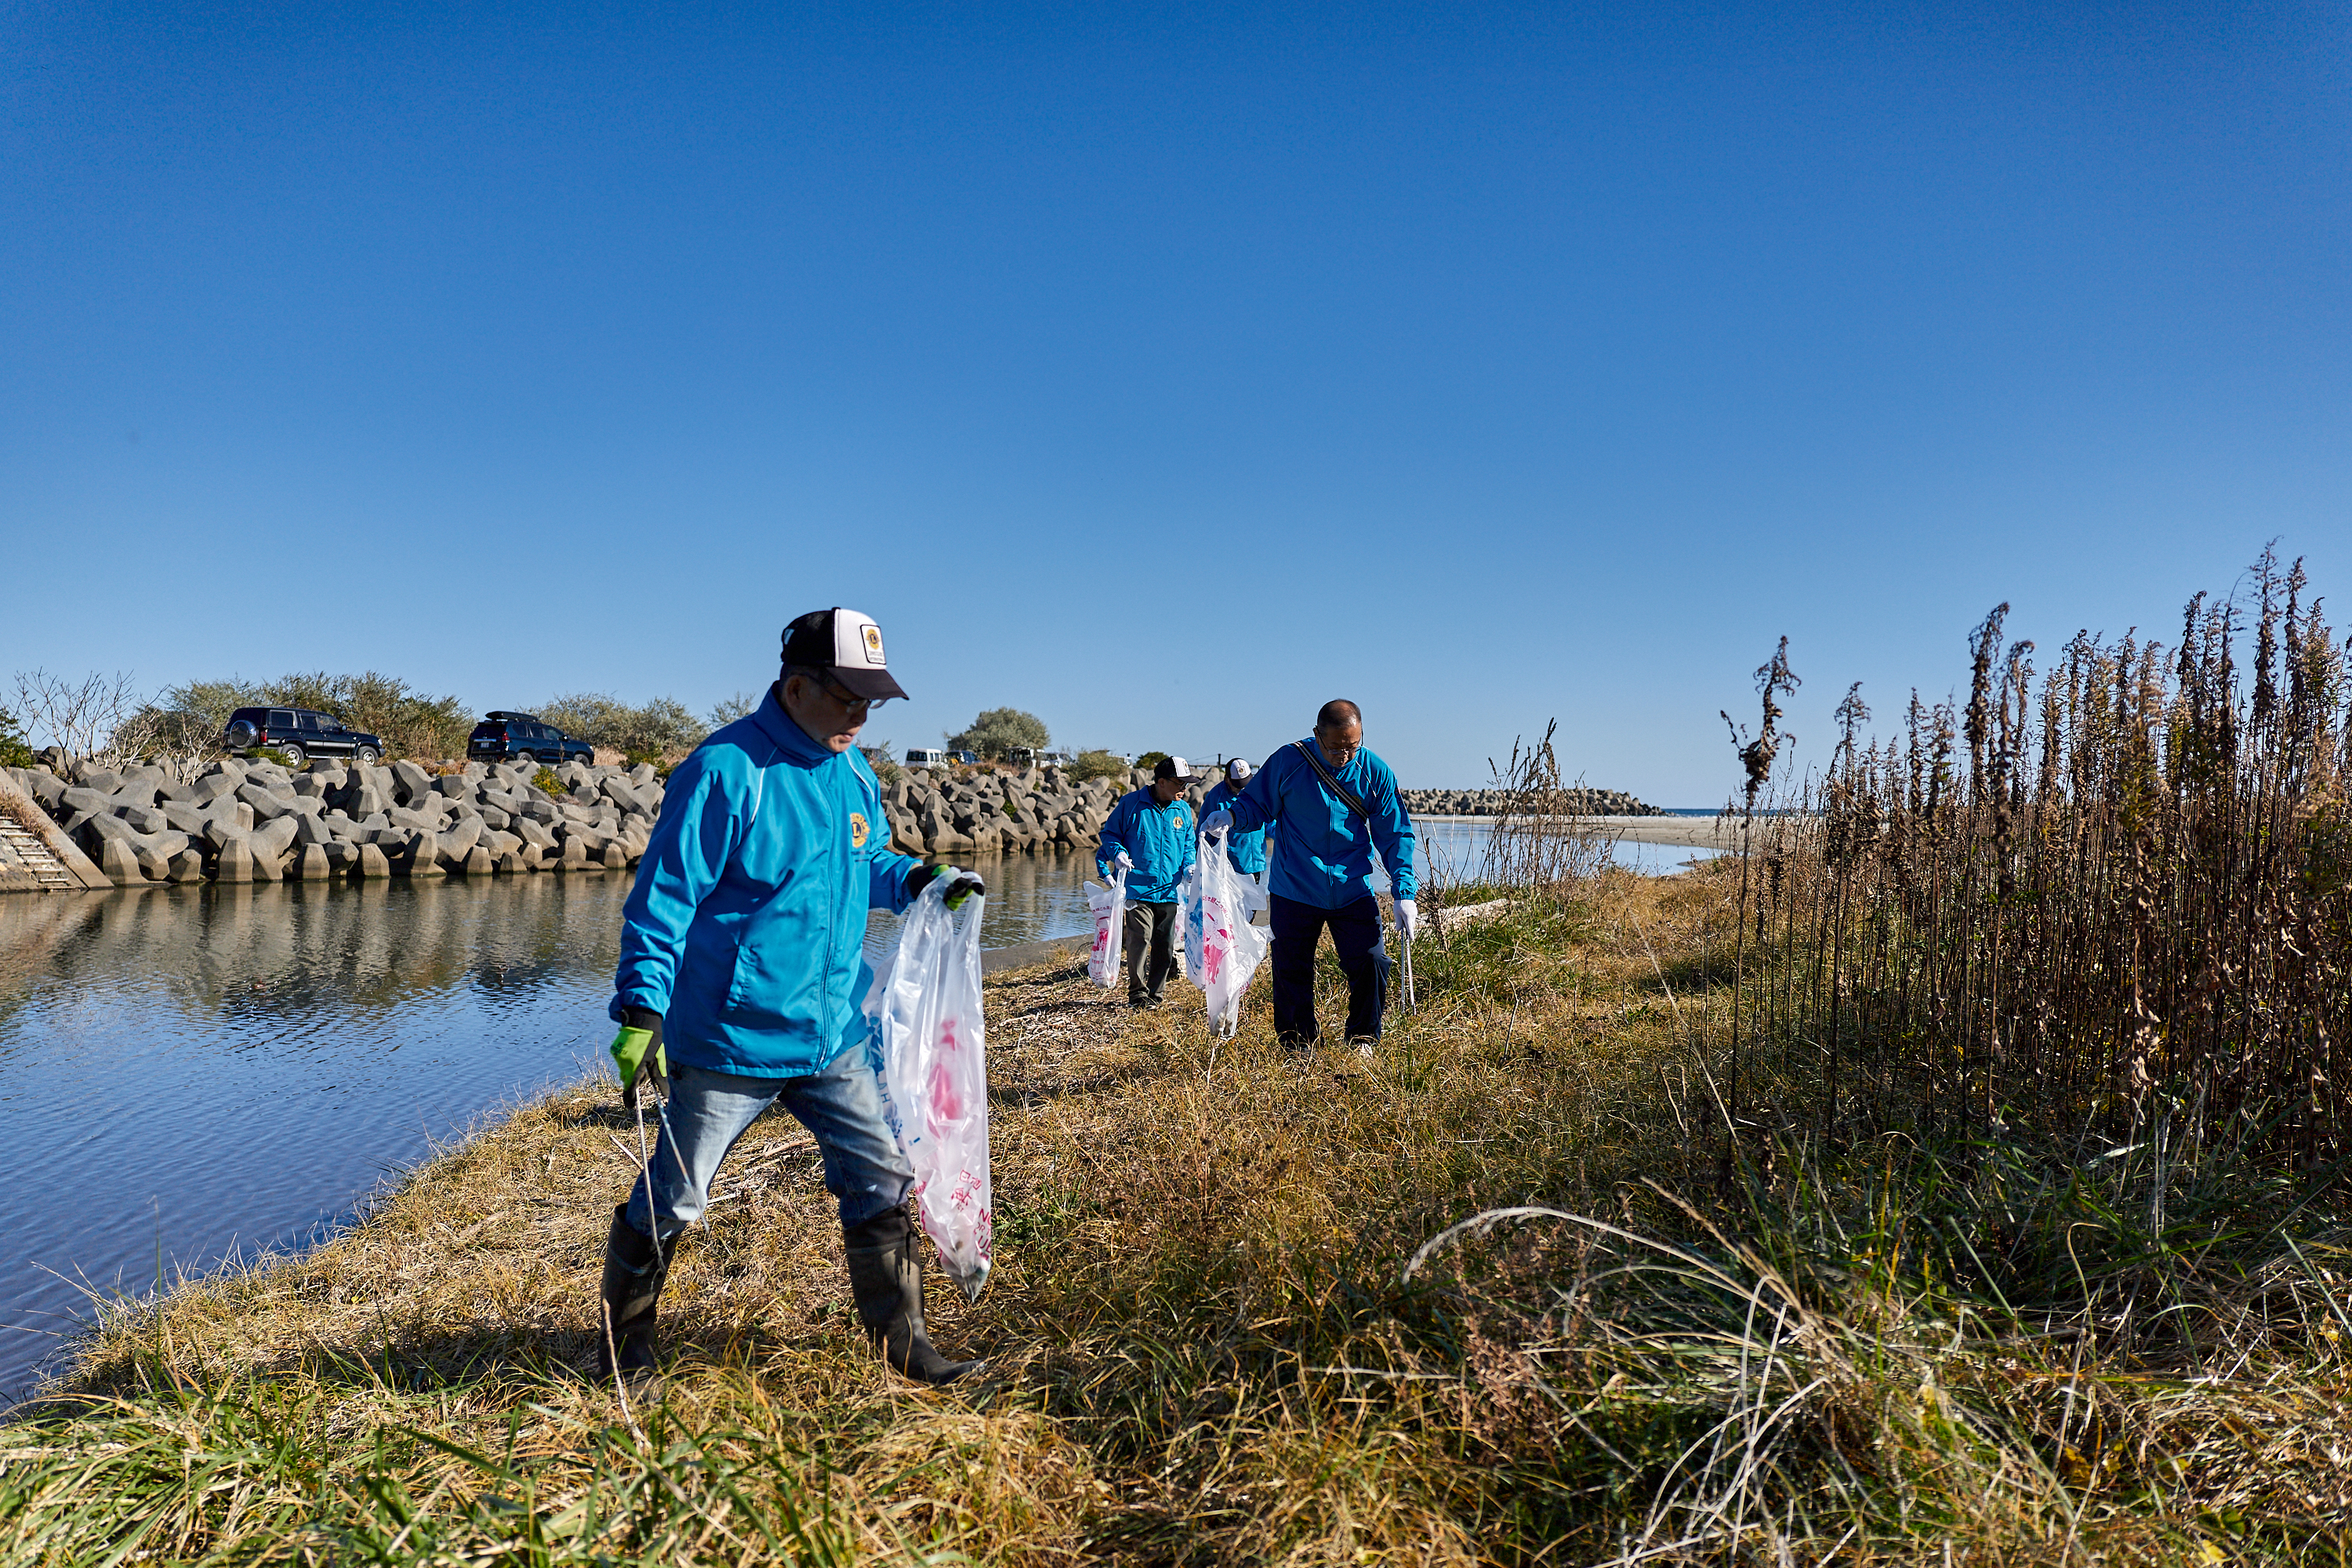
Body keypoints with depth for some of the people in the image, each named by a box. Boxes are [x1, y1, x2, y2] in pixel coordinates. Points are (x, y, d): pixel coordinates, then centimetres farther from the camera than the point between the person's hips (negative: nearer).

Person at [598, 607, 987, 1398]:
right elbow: (663, 899, -16)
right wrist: (641, 1012, -22)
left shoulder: (853, 771, 6)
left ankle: (902, 1339, 25)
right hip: (729, 1039, -6)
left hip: (832, 1034, 7)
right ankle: (625, 1348, 33)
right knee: (670, 1201, 9)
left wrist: (921, 879, 2)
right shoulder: (726, 770, -17)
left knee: (882, 1181, 9)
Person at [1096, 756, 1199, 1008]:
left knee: (1165, 944, 6)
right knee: (1140, 938, -12)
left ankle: (1155, 993, 20)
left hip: (1168, 890, 4)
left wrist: (1189, 865, 5)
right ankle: (1137, 992, 2)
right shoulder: (1131, 803, -2)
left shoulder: (1183, 810, 11)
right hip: (1138, 886, -4)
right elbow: (1109, 833, 7)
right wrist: (1117, 852, -12)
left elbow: (1189, 843, 23)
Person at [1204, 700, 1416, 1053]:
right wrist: (1231, 816, -21)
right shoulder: (1287, 762, -8)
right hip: (1294, 890, 0)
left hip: (1353, 890, 1)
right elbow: (1258, 805, 3)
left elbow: (1395, 835, 1)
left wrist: (1404, 892, -6)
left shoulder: (1375, 773, -4)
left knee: (1371, 965, -6)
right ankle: (1296, 1044, 25)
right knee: (1292, 972, 6)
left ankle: (1363, 1039, 16)